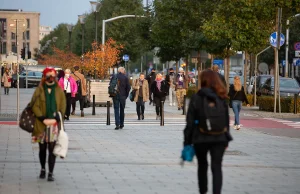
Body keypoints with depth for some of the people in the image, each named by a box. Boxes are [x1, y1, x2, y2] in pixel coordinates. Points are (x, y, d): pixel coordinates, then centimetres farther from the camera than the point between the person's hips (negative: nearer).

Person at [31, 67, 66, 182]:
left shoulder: (59, 91, 6)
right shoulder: (39, 90, 2)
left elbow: (62, 107, 4)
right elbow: (35, 106, -2)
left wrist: (56, 119, -9)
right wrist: (43, 119, -12)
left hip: (55, 124, 0)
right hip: (41, 124, 0)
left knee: (52, 149, -5)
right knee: (42, 148, 11)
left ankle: (51, 173, -2)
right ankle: (43, 169, 29)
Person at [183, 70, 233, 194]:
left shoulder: (196, 98, -6)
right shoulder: (221, 98, 1)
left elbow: (190, 122, -6)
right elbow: (226, 120, 4)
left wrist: (187, 142, -1)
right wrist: (226, 139, 13)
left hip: (201, 138, -1)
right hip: (219, 138, 1)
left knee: (202, 165, 18)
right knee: (217, 167, 0)